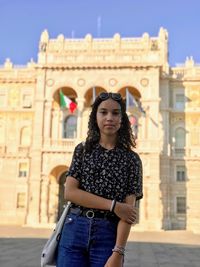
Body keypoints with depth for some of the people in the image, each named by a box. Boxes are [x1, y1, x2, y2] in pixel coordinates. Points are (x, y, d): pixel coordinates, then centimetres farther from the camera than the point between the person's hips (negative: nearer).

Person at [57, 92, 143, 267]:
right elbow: (70, 192, -4)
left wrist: (118, 252, -16)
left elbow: (128, 209, -6)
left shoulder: (131, 159, 1)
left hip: (108, 235, -1)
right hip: (74, 230, 1)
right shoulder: (82, 150, 6)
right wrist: (113, 206, -12)